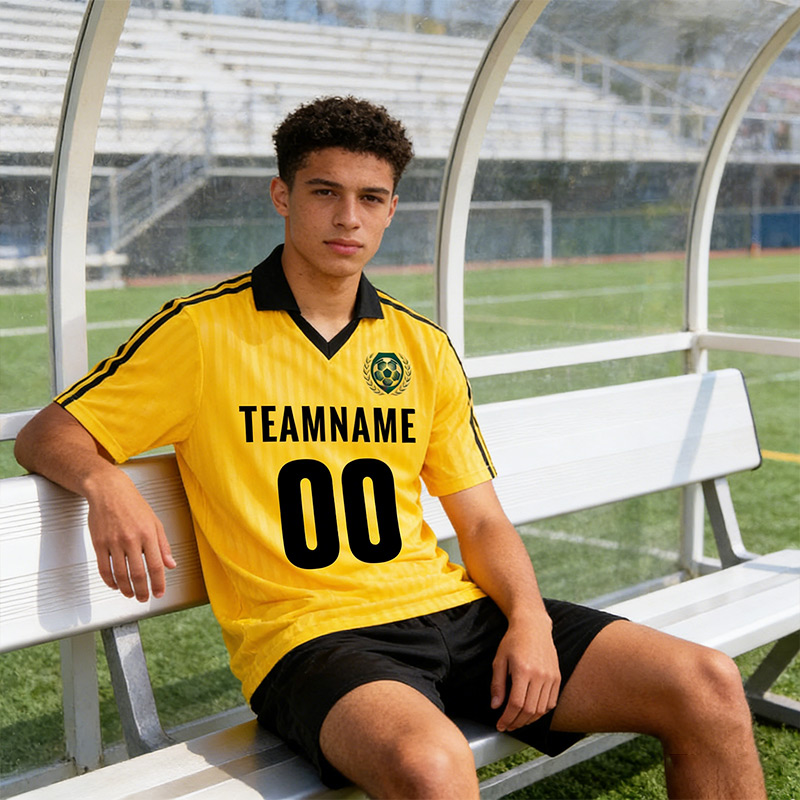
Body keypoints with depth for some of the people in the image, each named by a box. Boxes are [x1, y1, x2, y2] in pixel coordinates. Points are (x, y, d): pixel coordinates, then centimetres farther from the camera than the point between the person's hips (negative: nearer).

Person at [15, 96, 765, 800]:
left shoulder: (423, 347, 13)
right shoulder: (200, 331, 0)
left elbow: (481, 518, 14)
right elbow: (46, 436, 3)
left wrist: (529, 618, -6)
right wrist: (106, 484, -21)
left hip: (451, 608, 5)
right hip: (309, 635, -5)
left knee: (710, 689, -9)